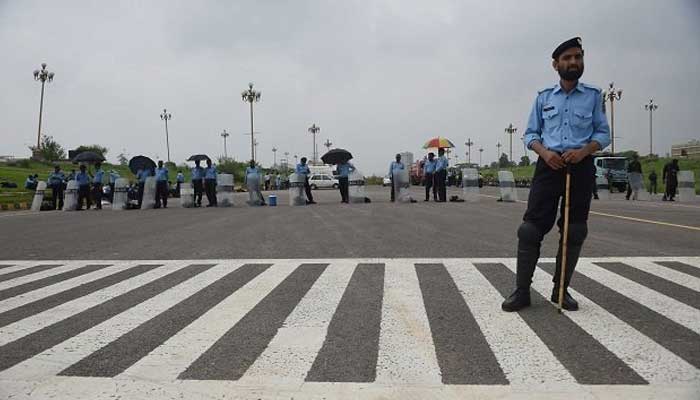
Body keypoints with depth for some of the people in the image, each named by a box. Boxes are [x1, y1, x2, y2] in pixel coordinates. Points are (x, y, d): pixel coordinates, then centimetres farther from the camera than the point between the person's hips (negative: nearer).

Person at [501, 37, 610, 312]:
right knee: (530, 228, -8)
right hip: (549, 165, 0)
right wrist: (544, 152, -11)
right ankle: (522, 291, -1)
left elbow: (603, 133, 7)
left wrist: (583, 151, -13)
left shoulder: (593, 95, 9)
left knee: (574, 232, 5)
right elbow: (530, 134, 10)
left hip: (581, 166, 1)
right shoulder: (543, 97, 10)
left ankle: (561, 289, 19)